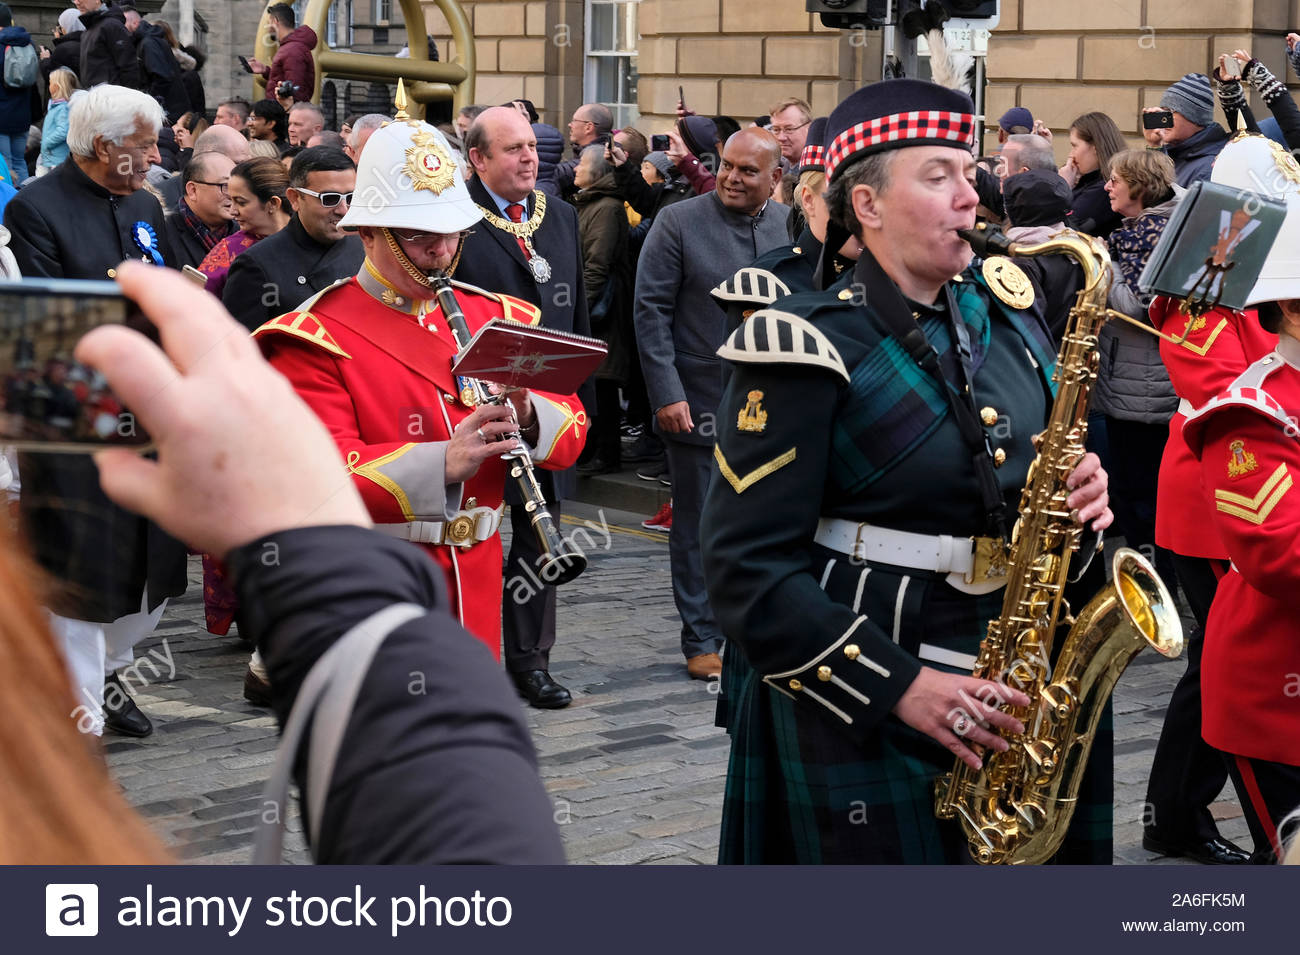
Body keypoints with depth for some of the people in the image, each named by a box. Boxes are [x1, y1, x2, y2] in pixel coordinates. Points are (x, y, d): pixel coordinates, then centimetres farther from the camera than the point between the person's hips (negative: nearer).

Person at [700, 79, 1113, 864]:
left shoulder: (1009, 319, 7)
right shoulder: (811, 351, -12)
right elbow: (748, 568, -16)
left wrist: (1080, 493, -5)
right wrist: (897, 685, -22)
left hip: (1010, 696, 6)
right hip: (862, 726, -6)